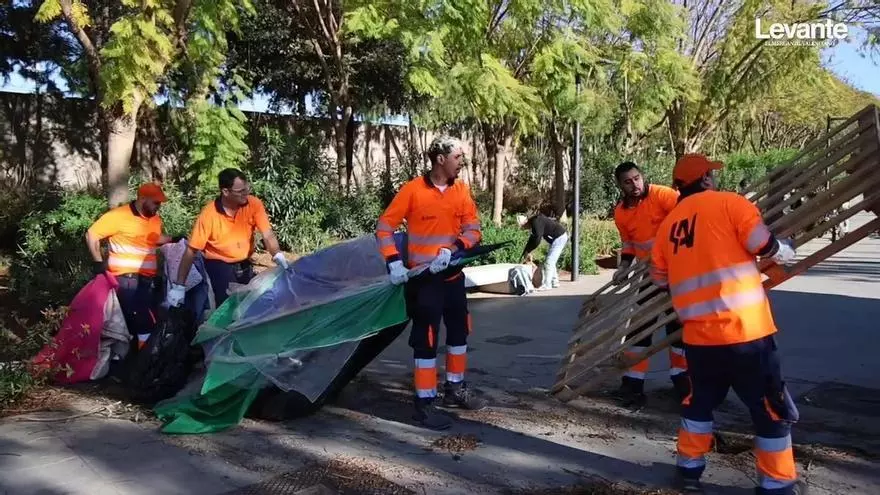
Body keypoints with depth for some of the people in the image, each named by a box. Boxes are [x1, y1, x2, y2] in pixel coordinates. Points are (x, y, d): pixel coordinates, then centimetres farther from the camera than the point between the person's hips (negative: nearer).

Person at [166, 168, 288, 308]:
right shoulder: (209, 214, -19)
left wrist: (278, 256, -38)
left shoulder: (254, 204, -13)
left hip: (245, 265, 3)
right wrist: (179, 286, -16)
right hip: (219, 266, -3)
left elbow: (268, 235, -17)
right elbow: (191, 251, -14)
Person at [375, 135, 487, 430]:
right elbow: (384, 227, -9)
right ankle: (424, 404, 7)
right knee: (427, 339, -4)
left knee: (459, 331, 18)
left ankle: (455, 388, 36)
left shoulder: (462, 190, 2)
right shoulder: (413, 190, -11)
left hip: (453, 276, 6)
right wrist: (393, 262, -21)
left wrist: (452, 250, -20)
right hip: (423, 280, -6)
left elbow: (473, 230, -2)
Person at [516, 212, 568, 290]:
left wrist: (527, 252, -15)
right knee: (551, 261, 16)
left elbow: (537, 240, -25)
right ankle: (554, 282, 23)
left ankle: (546, 285, -9)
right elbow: (532, 239, 17)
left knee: (549, 261, -11)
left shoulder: (536, 222, -21)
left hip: (559, 237, -11)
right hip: (560, 237, 11)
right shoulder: (534, 222, 11)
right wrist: (528, 253, 12)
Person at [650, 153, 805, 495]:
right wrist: (787, 252, 16)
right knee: (773, 409, 11)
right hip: (743, 329, -5)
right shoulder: (728, 202, -3)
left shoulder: (668, 223, 12)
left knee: (700, 401, 24)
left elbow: (660, 278, 16)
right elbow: (766, 247, -6)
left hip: (698, 334, 5)